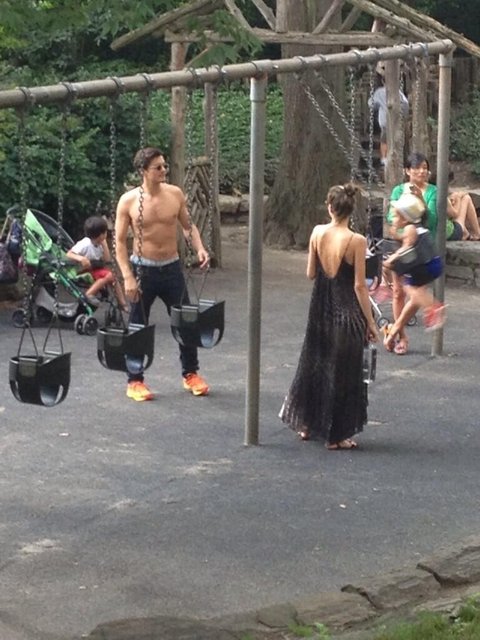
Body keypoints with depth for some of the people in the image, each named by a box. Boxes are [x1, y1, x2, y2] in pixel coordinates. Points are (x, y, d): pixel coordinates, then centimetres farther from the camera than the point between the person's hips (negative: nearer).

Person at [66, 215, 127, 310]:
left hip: (95, 269, 8)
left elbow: (107, 260, -3)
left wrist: (104, 244, -9)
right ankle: (89, 294, -25)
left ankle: (123, 304, 2)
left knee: (114, 279, -1)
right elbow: (69, 254, -24)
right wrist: (81, 258, -43)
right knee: (108, 275, -26)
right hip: (85, 272, -8)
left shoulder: (99, 245, 0)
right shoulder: (85, 244, -24)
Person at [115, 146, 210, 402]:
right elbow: (120, 241, -8)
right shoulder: (129, 201, -11)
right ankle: (135, 381, 16)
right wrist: (128, 277, -14)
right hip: (142, 268, -3)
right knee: (138, 326, 5)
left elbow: (188, 226, 11)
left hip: (171, 267, 3)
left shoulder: (175, 194, -2)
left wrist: (199, 248, -8)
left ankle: (191, 374, 24)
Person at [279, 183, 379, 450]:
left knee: (313, 364, 21)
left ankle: (306, 423, 32)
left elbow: (311, 274, 4)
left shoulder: (317, 232, -3)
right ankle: (336, 435, 13)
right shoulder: (357, 241, -16)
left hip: (321, 309, 5)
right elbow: (359, 286, -14)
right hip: (346, 312, -5)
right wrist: (370, 322, -7)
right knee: (342, 373, 6)